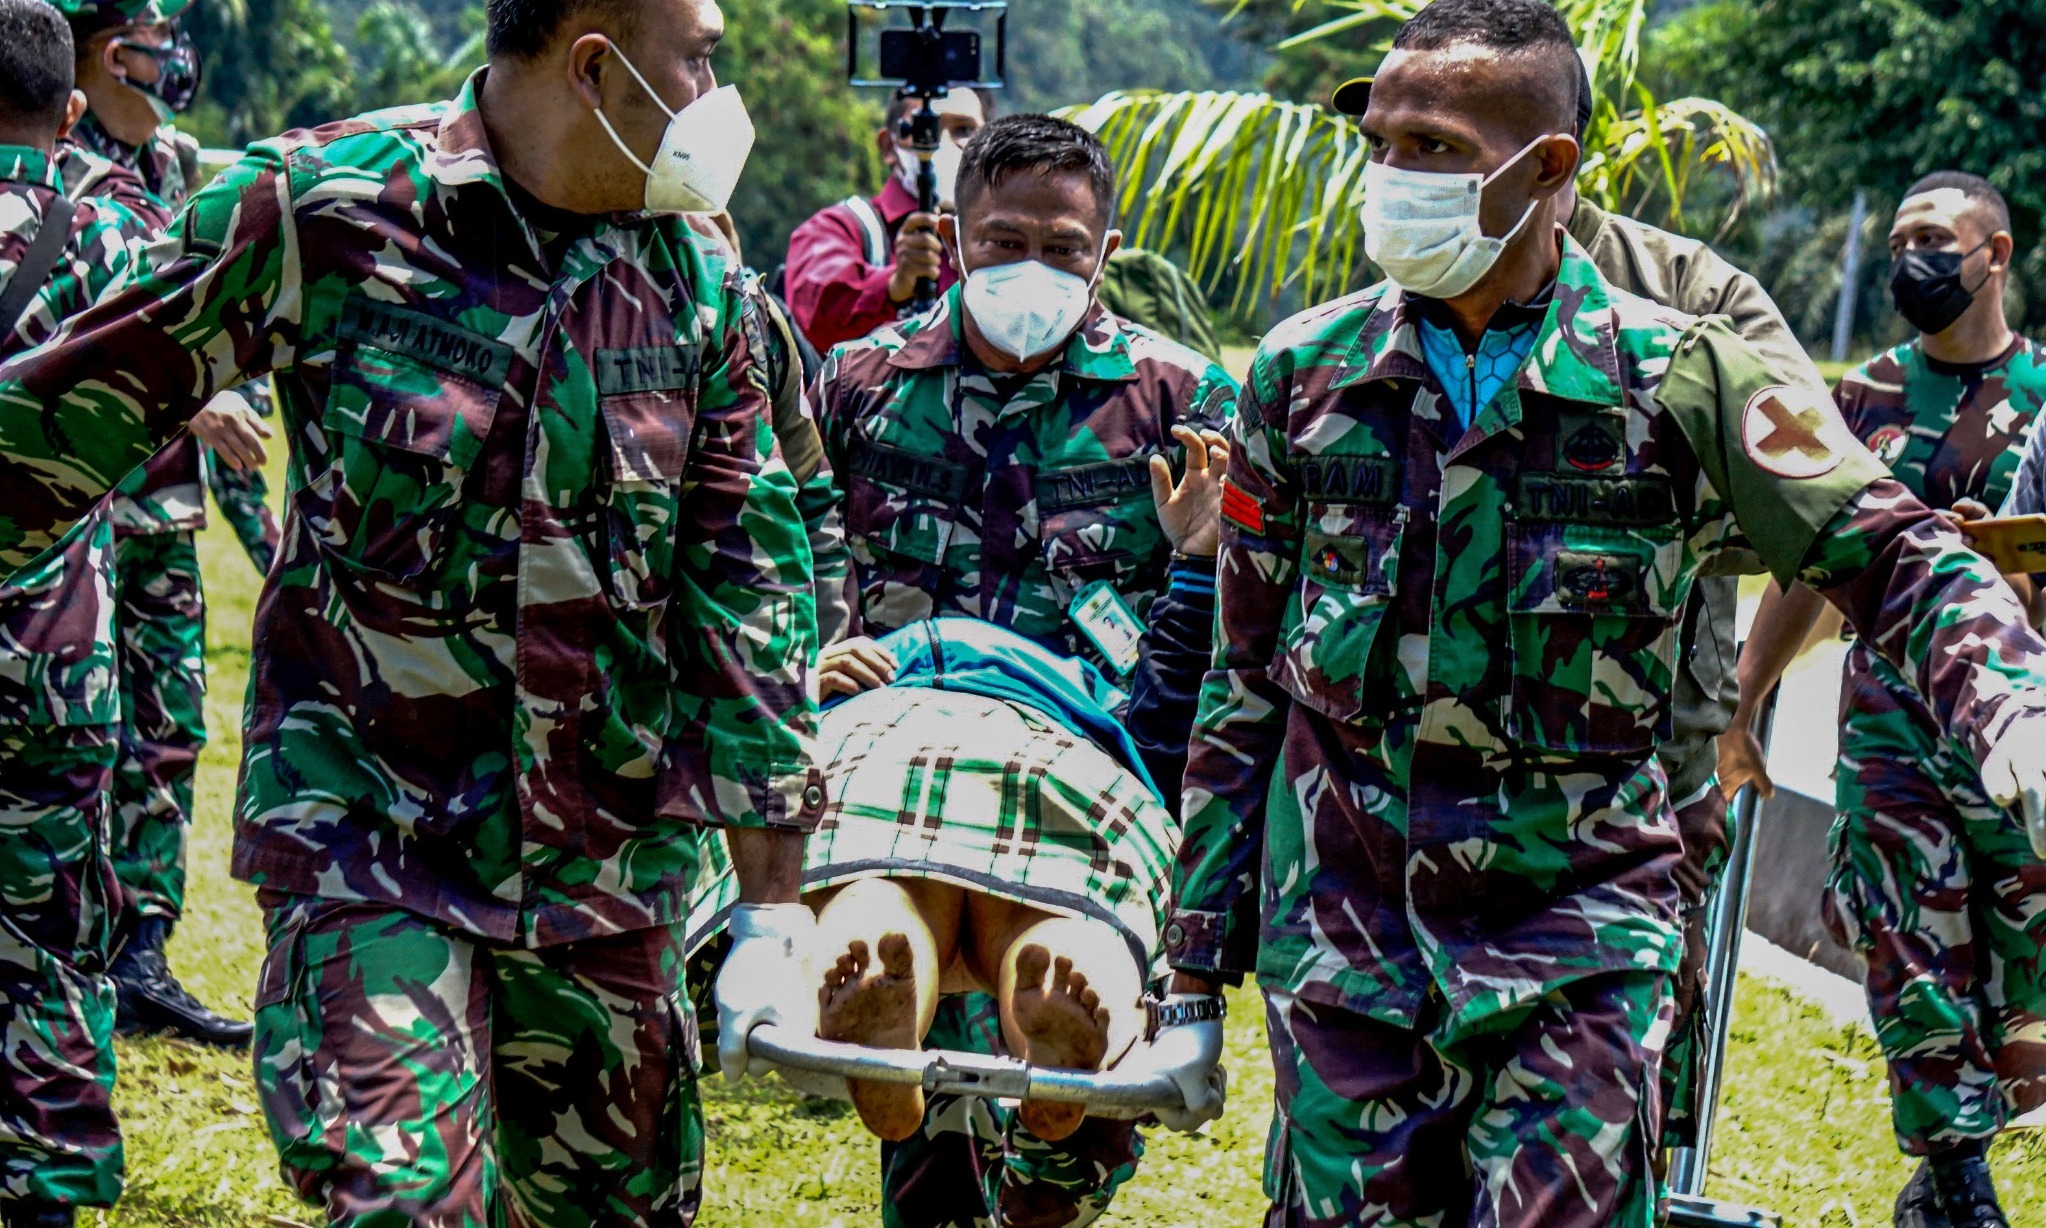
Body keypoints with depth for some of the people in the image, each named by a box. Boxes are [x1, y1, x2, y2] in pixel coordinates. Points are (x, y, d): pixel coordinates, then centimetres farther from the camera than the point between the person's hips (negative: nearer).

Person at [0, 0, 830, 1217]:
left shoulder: (699, 282, 2)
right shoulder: (320, 203, -10)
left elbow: (746, 597, 6)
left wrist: (776, 908, 4)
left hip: (610, 849, 4)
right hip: (367, 830, -4)